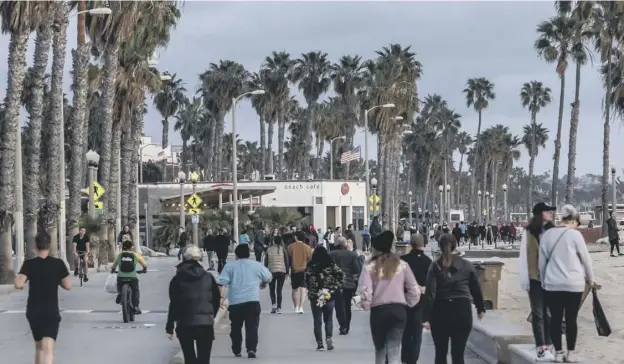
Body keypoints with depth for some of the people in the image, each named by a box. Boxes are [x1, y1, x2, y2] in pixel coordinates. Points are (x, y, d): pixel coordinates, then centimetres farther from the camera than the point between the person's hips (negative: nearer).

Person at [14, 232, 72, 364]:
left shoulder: (29, 264, -5)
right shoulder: (58, 264, -4)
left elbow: (18, 284, -18)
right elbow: (68, 286, 1)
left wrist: (17, 278, 4)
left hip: (33, 311, 2)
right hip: (51, 311, -2)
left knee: (39, 347, 21)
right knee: (48, 349, -12)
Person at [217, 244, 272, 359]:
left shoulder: (229, 266, 7)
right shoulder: (257, 265, 10)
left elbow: (222, 283, -5)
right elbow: (269, 278, 23)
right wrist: (262, 283, 43)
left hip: (235, 302, 1)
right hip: (253, 301, -1)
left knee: (235, 327, 16)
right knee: (252, 327, -1)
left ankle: (236, 350, 22)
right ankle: (251, 349, -18)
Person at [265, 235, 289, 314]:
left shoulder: (269, 249, -1)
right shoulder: (283, 249, 0)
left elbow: (266, 262, 3)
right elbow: (287, 261, 1)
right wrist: (287, 272, 9)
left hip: (272, 271, -1)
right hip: (282, 271, 1)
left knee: (272, 289, 13)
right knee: (279, 290, 5)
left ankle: (274, 304, -6)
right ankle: (279, 308, 1)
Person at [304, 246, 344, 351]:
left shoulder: (310, 266, -3)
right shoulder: (331, 265, -2)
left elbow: (307, 281, -7)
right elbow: (341, 276, -6)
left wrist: (313, 292, 1)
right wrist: (334, 288, 2)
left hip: (315, 297, -1)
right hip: (329, 296, 1)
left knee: (317, 321, 7)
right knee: (328, 319, 15)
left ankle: (320, 344, 4)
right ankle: (329, 338, -7)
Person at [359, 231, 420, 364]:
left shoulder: (370, 267, -4)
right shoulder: (402, 265, 3)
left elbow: (365, 292, -11)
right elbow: (415, 291, 3)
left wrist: (367, 306, 8)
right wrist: (407, 303, 18)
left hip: (378, 311, -1)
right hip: (399, 310, 1)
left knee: (380, 350, 19)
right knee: (394, 352, -2)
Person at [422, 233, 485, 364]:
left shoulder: (435, 267, -1)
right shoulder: (467, 265, 4)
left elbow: (430, 292, -9)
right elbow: (476, 289, 10)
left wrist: (426, 317, -10)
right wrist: (480, 308, 25)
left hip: (440, 311, 0)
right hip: (462, 311, 0)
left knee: (440, 352, 14)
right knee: (458, 353, 3)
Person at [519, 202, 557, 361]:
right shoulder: (529, 232, -5)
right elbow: (525, 256, -5)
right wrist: (525, 279, -8)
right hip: (535, 278, -4)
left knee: (549, 313, 7)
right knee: (538, 314, 1)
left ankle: (547, 347, 13)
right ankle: (540, 349, -1)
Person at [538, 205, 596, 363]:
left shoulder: (546, 235, 5)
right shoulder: (575, 234, -7)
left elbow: (542, 261, 11)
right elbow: (586, 259, -1)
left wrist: (544, 281, 22)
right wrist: (590, 279, 13)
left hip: (552, 284, 3)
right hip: (574, 284, -3)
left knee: (555, 319, 8)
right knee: (571, 319, 4)